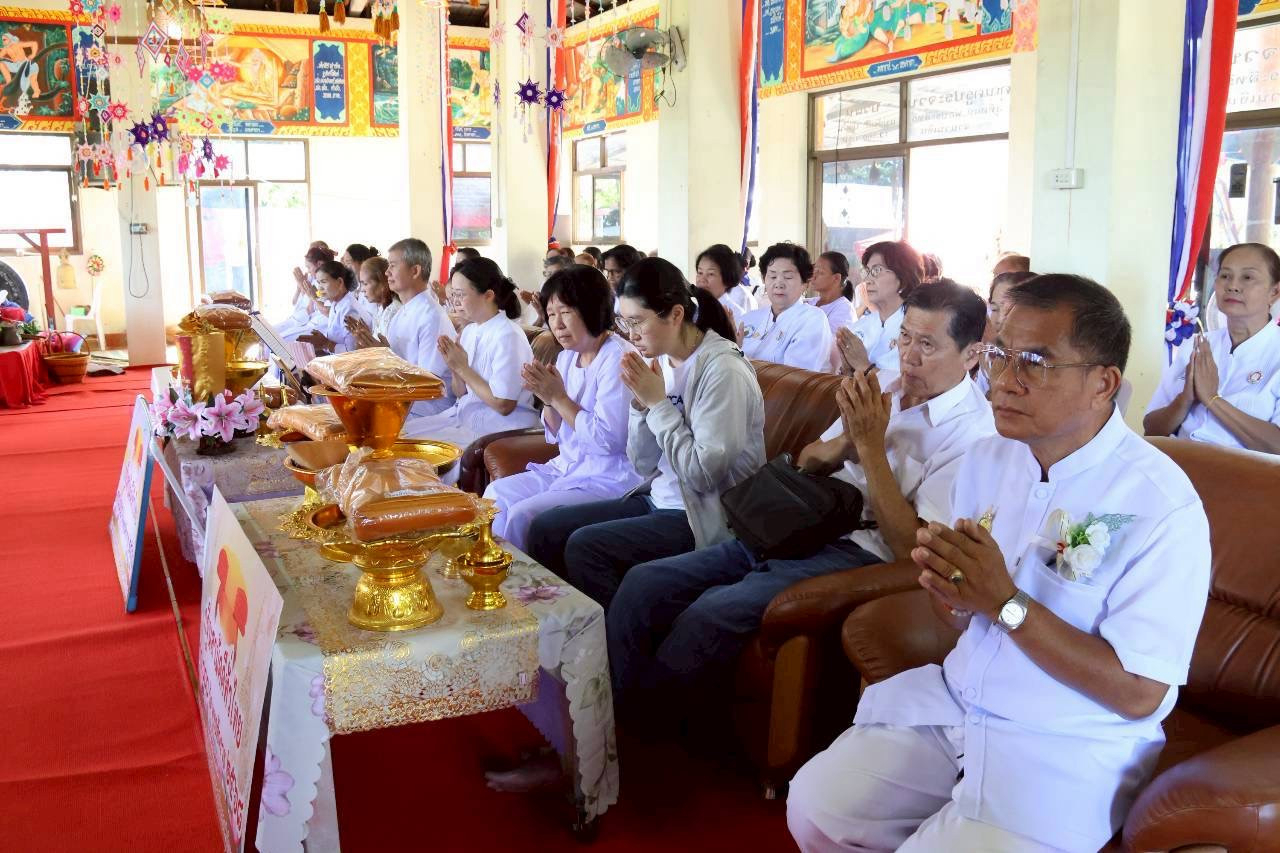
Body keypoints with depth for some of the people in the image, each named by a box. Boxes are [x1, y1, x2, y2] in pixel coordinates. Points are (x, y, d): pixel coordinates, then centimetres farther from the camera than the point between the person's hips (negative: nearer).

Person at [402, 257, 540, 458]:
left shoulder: (508, 337, -18)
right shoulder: (470, 331, 7)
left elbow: (503, 405, -19)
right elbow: (461, 393, 14)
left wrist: (462, 367, -15)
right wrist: (454, 367, -8)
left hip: (498, 427, -8)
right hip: (464, 415, 8)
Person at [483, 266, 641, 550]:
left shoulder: (617, 358, -16)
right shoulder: (567, 357, 9)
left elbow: (607, 439, -24)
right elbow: (556, 436, 14)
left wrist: (558, 397, -17)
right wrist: (547, 399, -6)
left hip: (609, 479, -9)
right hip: (567, 468, 9)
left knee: (522, 514, -19)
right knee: (496, 494, 0)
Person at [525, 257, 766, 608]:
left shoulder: (722, 370, -17)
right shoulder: (659, 362, 4)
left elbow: (703, 474, -22)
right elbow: (644, 466, 8)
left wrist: (659, 402, -17)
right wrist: (641, 403, -9)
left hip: (706, 518, -8)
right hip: (659, 500, 8)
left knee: (585, 546, -22)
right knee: (545, 529, 0)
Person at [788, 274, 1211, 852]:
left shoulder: (1161, 505, -18)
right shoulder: (986, 458, 2)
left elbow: (1139, 693, -19)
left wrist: (1004, 602, -25)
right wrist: (950, 593, -14)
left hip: (1067, 744, -5)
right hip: (955, 699, 6)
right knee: (814, 805, -6)